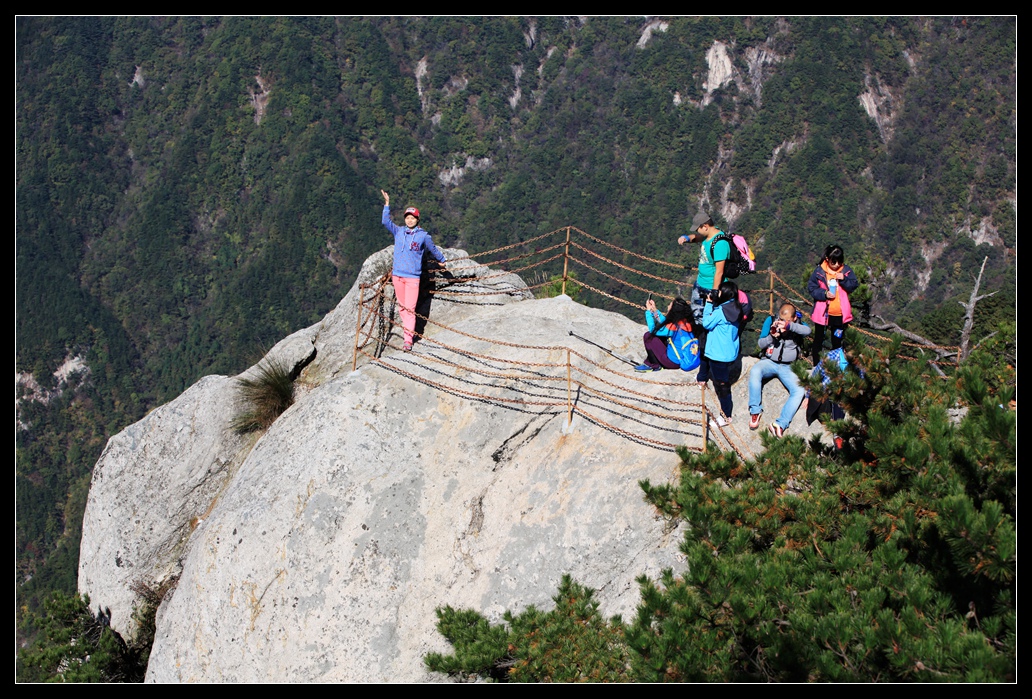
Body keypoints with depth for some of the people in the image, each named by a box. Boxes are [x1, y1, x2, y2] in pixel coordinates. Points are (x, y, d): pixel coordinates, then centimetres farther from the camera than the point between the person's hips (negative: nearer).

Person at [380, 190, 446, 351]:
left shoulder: (423, 235, 2)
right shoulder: (398, 231, 8)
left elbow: (433, 249, 17)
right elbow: (386, 221, -3)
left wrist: (442, 260, 31)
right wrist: (387, 204, -10)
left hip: (413, 277, -3)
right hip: (397, 275, 3)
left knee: (410, 308, -9)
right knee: (402, 306, 6)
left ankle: (408, 339, -11)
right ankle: (408, 329, 20)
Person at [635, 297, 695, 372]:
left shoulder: (674, 327, -25)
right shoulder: (684, 322, -2)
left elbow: (652, 330, -13)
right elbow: (665, 323, 16)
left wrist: (649, 311, -4)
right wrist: (655, 310, 17)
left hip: (673, 362, -8)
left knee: (648, 336, -4)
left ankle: (655, 365, 6)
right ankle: (648, 363, 26)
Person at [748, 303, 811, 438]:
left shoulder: (799, 325, -3)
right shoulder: (771, 321, 1)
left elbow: (807, 331, -29)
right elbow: (761, 344, 1)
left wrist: (788, 326, -45)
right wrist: (772, 336, -22)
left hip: (788, 367, 0)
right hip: (769, 362, 0)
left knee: (800, 391, -25)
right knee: (755, 371, -34)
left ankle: (780, 424, -28)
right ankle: (755, 412, -26)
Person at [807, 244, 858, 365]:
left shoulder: (846, 270, -3)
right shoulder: (819, 271, -9)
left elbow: (854, 286, -3)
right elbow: (811, 287, -7)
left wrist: (844, 280, -21)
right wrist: (824, 294, -21)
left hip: (840, 314, 1)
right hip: (822, 313, -1)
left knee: (837, 342, 13)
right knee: (818, 341, 10)